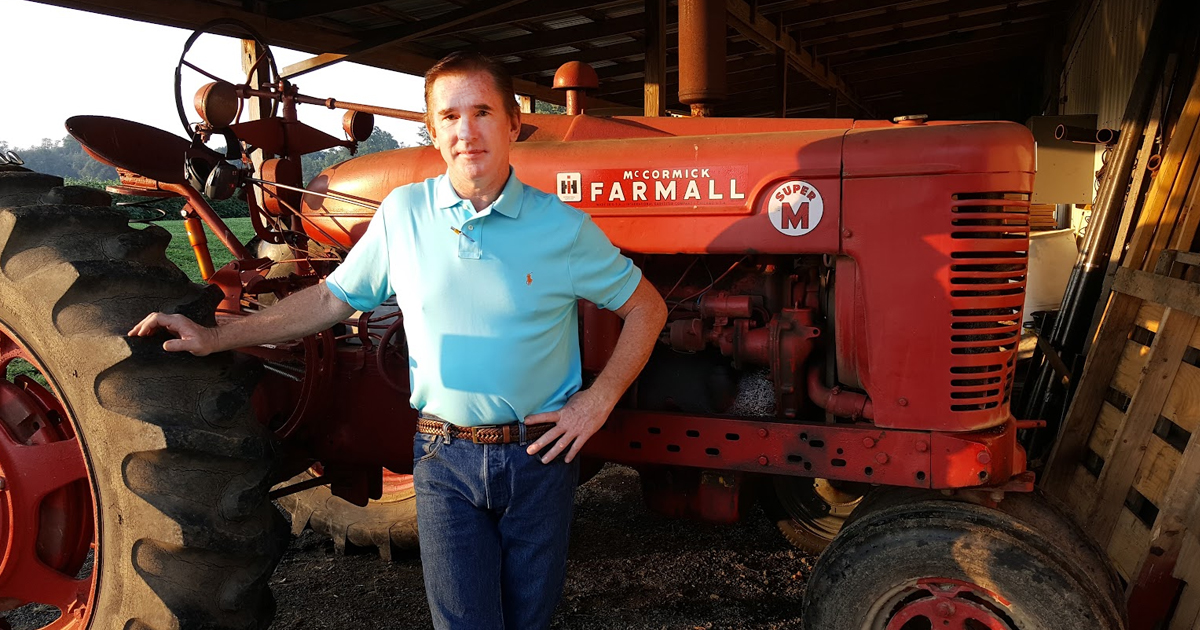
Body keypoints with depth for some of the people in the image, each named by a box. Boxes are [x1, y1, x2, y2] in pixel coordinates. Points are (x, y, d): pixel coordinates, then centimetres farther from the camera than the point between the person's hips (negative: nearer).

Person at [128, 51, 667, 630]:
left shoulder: (561, 226, -6)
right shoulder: (402, 213, -1)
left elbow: (646, 307, 2)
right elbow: (332, 299, 7)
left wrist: (599, 398, -7)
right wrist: (215, 337, 2)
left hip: (541, 454, 0)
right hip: (446, 456, 0)